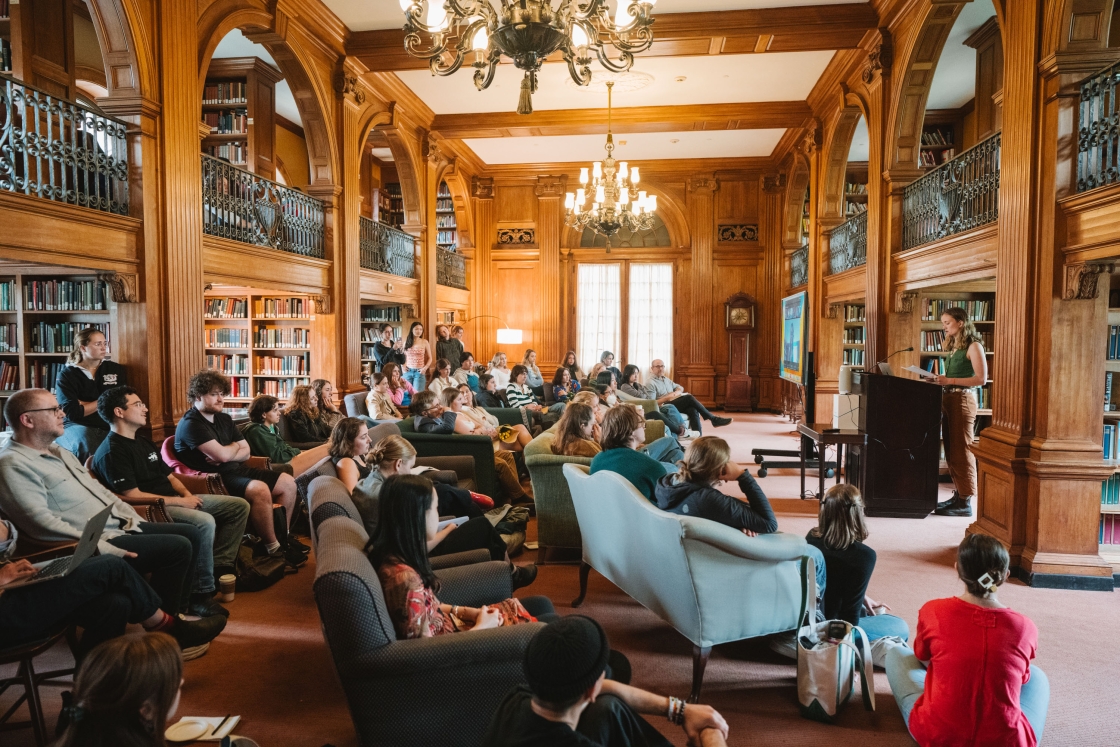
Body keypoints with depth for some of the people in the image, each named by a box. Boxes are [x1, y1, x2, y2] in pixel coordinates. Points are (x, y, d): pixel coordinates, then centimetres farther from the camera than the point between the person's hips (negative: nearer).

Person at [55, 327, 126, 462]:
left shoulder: (116, 370, 12)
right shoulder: (67, 375, 4)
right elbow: (72, 413, -7)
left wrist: (84, 404, -4)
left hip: (110, 426, 2)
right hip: (78, 426, -2)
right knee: (86, 443, -36)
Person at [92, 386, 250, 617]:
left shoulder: (143, 442, 19)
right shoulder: (112, 452, -11)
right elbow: (133, 496, -19)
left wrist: (187, 495, 1)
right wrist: (180, 501, -18)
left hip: (175, 500, 10)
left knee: (239, 506, 2)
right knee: (204, 522, -36)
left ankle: (219, 565, -4)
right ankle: (200, 594, -25)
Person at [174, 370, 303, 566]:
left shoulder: (224, 419, 14)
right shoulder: (190, 424, -13)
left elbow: (246, 452, 11)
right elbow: (222, 455, -22)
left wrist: (226, 455, -10)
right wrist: (235, 446, 1)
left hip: (235, 470, 9)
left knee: (288, 483, -1)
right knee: (260, 489, -34)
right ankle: (273, 549, -20)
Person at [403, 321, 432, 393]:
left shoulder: (424, 342, 1)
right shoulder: (406, 342, 7)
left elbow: (430, 358, 6)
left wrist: (425, 368, -7)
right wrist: (403, 367, 1)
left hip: (419, 372, -2)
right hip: (407, 372, 2)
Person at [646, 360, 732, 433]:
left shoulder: (666, 379, 22)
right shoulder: (651, 383, -4)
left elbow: (680, 387, 25)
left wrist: (678, 391, 0)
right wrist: (667, 398, -18)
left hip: (676, 404, 7)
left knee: (693, 410, -25)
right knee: (689, 398, -24)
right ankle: (713, 419, -17)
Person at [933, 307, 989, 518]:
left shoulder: (973, 346, -7)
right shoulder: (954, 346, 17)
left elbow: (981, 379, -14)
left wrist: (950, 380, -18)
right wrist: (940, 380, 0)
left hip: (963, 399, -8)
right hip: (949, 399, 8)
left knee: (961, 450, -6)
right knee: (951, 450, 10)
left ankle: (965, 502, -1)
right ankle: (958, 495, 18)